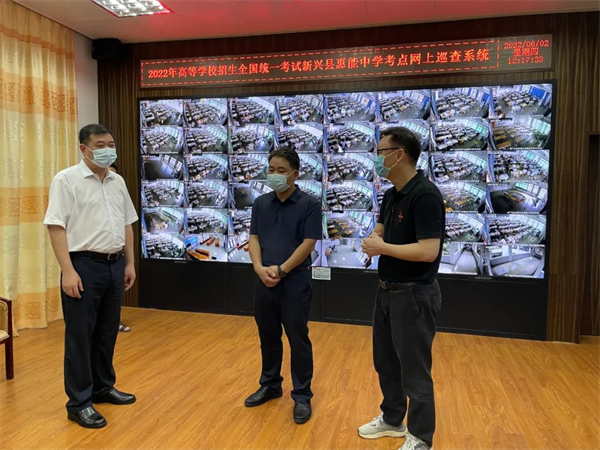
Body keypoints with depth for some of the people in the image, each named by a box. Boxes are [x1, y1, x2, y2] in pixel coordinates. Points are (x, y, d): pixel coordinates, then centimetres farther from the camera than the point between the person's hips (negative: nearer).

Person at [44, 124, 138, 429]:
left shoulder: (118, 182, 12)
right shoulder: (67, 180, -8)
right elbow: (56, 227, -13)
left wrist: (129, 263, 13)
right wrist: (68, 271, -18)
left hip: (114, 265, 6)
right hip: (84, 266, -6)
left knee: (107, 333, 16)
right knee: (80, 336, 3)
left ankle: (103, 387, 31)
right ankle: (79, 403, 15)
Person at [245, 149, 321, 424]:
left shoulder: (309, 204, -7)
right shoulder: (261, 204, 7)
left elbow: (308, 244, -12)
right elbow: (254, 239, 5)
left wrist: (281, 270, -16)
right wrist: (259, 268, -12)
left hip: (295, 283, -4)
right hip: (264, 283, 5)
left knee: (298, 341, 5)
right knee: (268, 338, 17)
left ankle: (302, 396, 19)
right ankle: (270, 386, 35)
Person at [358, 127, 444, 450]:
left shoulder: (425, 195, -21)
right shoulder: (391, 194, 8)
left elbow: (428, 251, -27)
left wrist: (382, 247, -18)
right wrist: (373, 242, -10)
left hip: (414, 294, -9)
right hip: (387, 290, 9)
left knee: (414, 372, 6)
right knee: (386, 362, 21)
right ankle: (392, 419, 41)